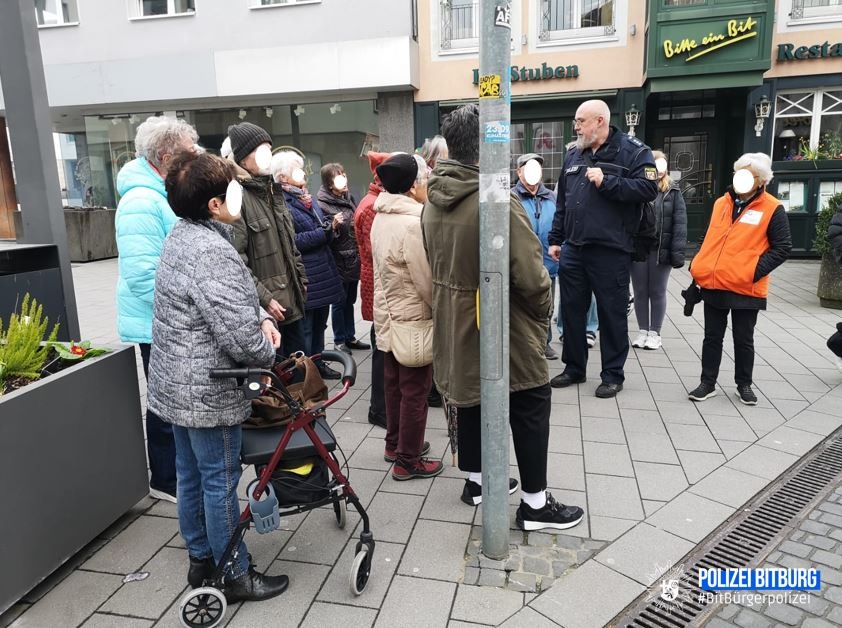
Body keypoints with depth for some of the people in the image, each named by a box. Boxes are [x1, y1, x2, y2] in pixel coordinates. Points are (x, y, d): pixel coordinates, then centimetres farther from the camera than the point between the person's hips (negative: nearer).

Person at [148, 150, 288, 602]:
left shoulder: (182, 235, 6)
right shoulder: (211, 252, -26)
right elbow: (240, 337, -28)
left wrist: (261, 316, -1)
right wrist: (268, 355, -8)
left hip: (177, 384, 10)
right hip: (207, 392, -10)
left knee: (191, 475, 20)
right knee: (220, 481, 5)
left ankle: (200, 558, 38)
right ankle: (235, 576, 23)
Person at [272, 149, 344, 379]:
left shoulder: (308, 199, 15)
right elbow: (293, 241, -22)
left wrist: (331, 225, -1)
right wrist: (325, 231, -17)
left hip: (323, 273, 9)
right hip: (304, 278, -8)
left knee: (319, 323, 19)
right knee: (305, 328, 1)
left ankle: (318, 364, 33)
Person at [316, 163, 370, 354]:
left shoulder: (350, 198, 9)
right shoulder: (323, 205, -12)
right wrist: (333, 227, -31)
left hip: (355, 260, 7)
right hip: (339, 262, -6)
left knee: (350, 301, 16)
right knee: (339, 302, 5)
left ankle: (350, 337, 28)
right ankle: (339, 340, 18)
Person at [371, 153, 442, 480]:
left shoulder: (381, 218, 5)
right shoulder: (412, 223, -23)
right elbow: (426, 281, -21)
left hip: (387, 314, 9)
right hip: (413, 319, -9)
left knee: (394, 383, 19)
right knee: (415, 391, 2)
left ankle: (395, 443, 34)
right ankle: (408, 460, 13)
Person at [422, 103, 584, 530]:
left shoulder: (433, 201, 1)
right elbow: (529, 273, -22)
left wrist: (454, 301, 16)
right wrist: (544, 310, -4)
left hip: (455, 323, 8)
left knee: (471, 399, 21)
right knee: (530, 408, 7)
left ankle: (476, 480, 37)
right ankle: (535, 503, 18)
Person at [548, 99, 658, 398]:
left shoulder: (633, 151, -3)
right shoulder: (573, 154, 15)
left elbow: (648, 189, -16)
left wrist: (606, 182, -19)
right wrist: (555, 239, 15)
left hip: (611, 250, -6)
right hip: (573, 250, 6)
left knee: (612, 313, 4)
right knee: (571, 310, 11)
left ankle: (613, 374, 18)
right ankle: (574, 368, 27)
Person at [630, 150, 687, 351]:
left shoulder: (672, 191, 0)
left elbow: (679, 223, -5)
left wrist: (678, 251, -13)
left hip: (661, 250, -1)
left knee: (657, 292, 9)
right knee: (640, 292, 11)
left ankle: (655, 333, 21)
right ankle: (643, 331, 24)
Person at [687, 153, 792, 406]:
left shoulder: (772, 209, -4)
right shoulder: (721, 203, 11)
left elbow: (782, 248, -5)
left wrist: (755, 271, -16)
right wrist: (697, 268, 8)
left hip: (746, 289, -4)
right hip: (713, 285, 4)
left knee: (743, 340, 10)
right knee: (712, 336, 10)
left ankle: (744, 384, 26)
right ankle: (707, 383, 20)